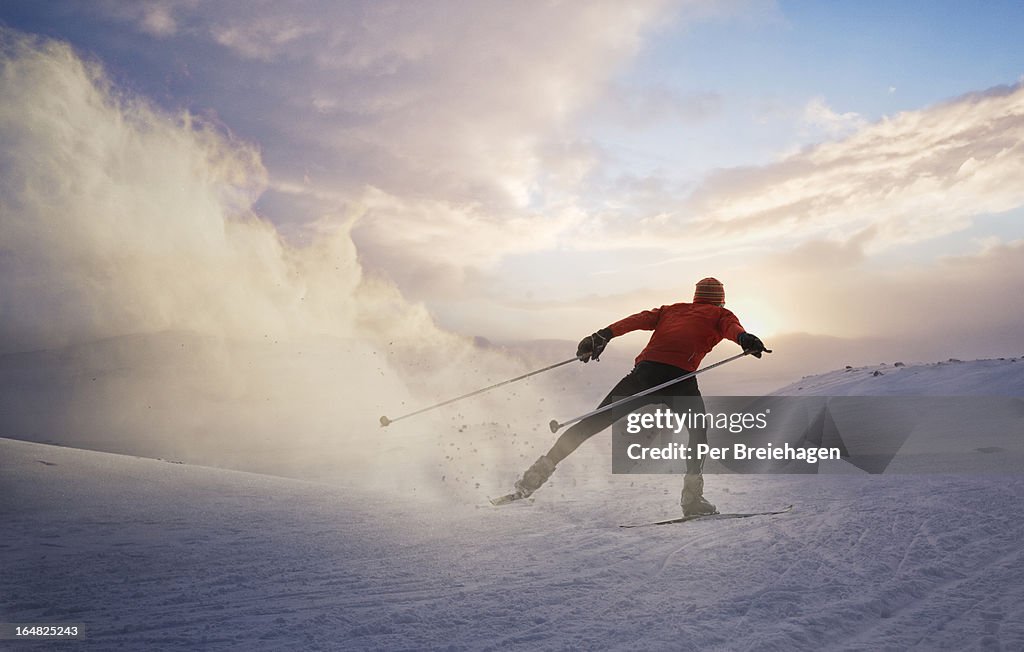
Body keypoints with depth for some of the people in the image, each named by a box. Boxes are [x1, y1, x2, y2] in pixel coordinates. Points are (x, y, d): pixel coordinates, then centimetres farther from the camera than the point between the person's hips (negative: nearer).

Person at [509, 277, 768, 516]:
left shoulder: (672, 309, 34)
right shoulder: (720, 315, 25)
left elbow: (640, 319, 17)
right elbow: (732, 327, 1)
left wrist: (604, 335, 7)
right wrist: (744, 338, -20)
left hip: (645, 369, 3)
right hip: (680, 377, -3)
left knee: (594, 423, 8)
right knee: (698, 431, 19)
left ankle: (542, 469, 5)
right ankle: (692, 497, 4)